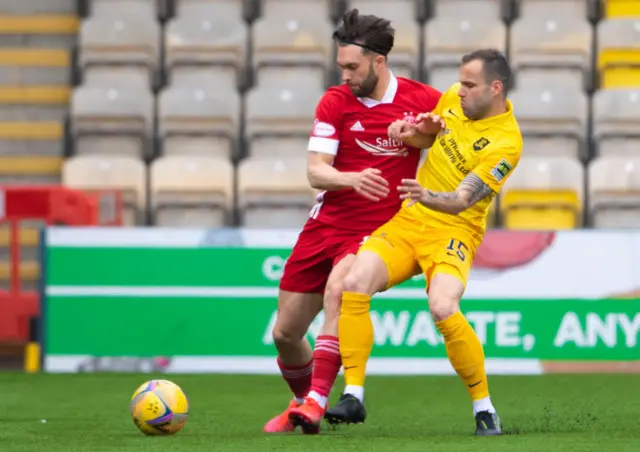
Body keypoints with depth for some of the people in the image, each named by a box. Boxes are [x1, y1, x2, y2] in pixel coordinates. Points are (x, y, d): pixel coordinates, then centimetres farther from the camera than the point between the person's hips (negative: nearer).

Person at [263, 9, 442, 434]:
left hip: (377, 230, -4)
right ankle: (303, 401, 36)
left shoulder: (422, 100, -6)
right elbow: (316, 172, -9)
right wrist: (352, 179, -31)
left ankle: (316, 402, -34)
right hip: (327, 223, 4)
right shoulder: (335, 101, -2)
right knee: (285, 334, 7)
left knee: (337, 291, -34)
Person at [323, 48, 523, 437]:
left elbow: (462, 201, -23)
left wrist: (427, 197, -43)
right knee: (354, 284, -18)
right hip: (407, 220, 6)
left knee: (443, 308, -31)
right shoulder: (454, 99, 4)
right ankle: (354, 397, -13)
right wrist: (410, 133, 1)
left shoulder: (506, 142, -16)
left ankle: (484, 408, -12)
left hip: (453, 230, -6)